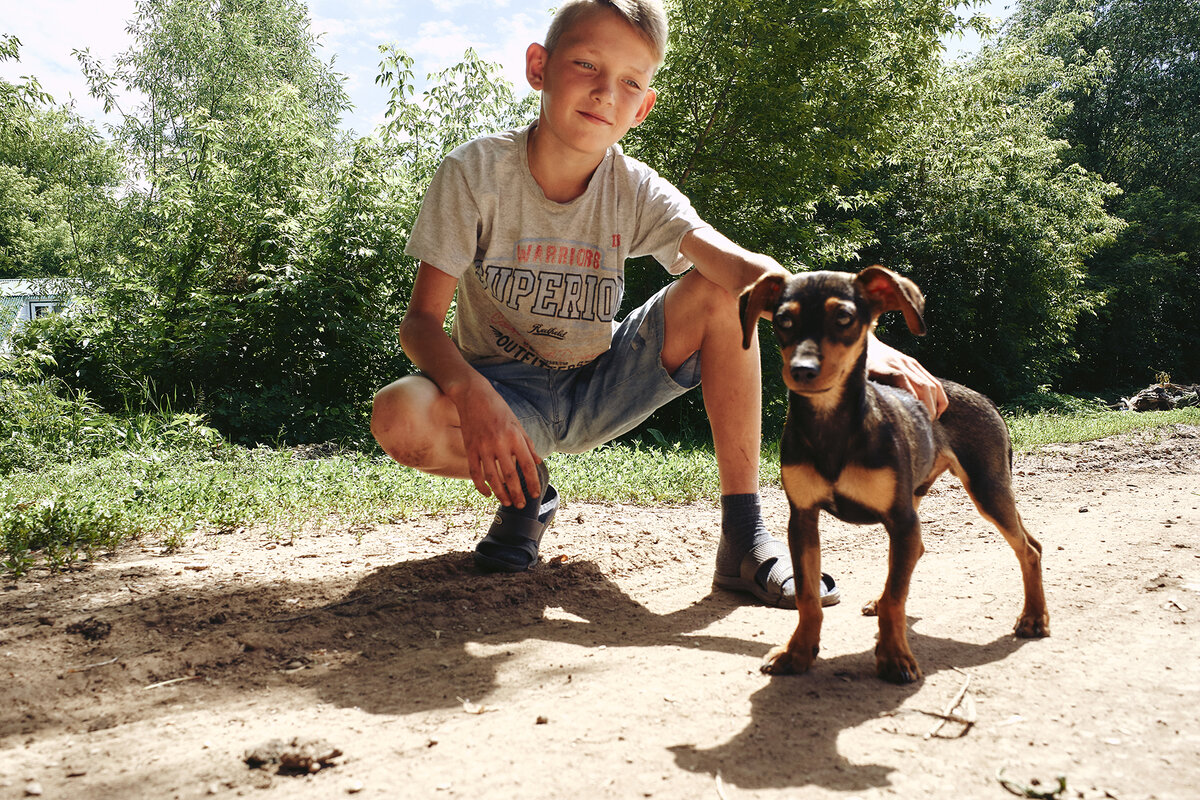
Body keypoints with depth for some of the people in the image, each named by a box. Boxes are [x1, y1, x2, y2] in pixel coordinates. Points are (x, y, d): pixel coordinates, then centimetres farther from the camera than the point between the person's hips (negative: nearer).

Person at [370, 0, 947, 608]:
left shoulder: (636, 191, -12)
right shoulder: (477, 171, -17)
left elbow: (745, 268, -27)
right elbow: (422, 318, -18)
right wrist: (472, 395, -40)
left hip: (600, 392, 2)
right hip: (507, 393, -2)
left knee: (718, 290, -20)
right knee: (399, 418, -35)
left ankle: (744, 539, -19)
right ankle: (525, 491, 0)